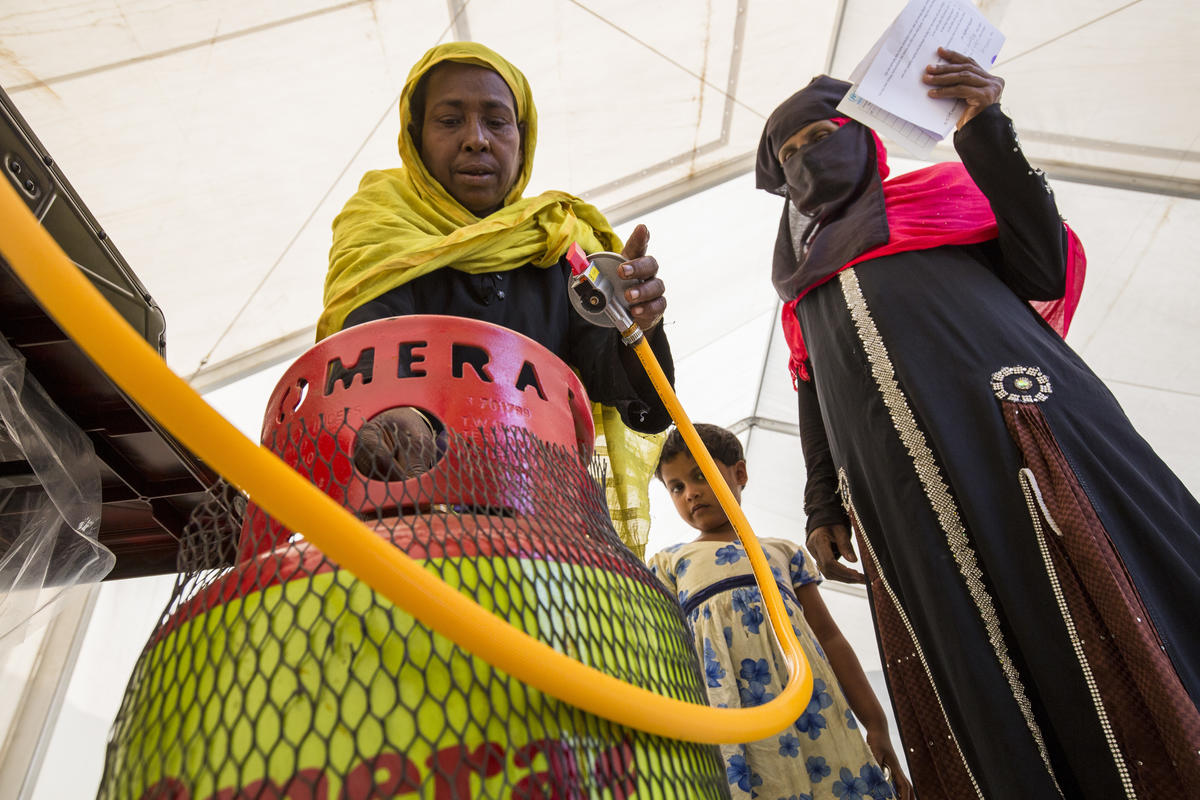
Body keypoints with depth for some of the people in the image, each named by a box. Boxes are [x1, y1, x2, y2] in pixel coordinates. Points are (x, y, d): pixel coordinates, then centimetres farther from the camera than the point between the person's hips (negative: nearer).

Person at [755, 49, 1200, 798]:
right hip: (909, 495, 3)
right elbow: (815, 400, 21)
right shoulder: (806, 284, 27)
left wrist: (987, 131, -4)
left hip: (1024, 439, -2)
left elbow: (1048, 268, 5)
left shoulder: (940, 193, 19)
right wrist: (823, 506, 9)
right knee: (978, 689, -2)